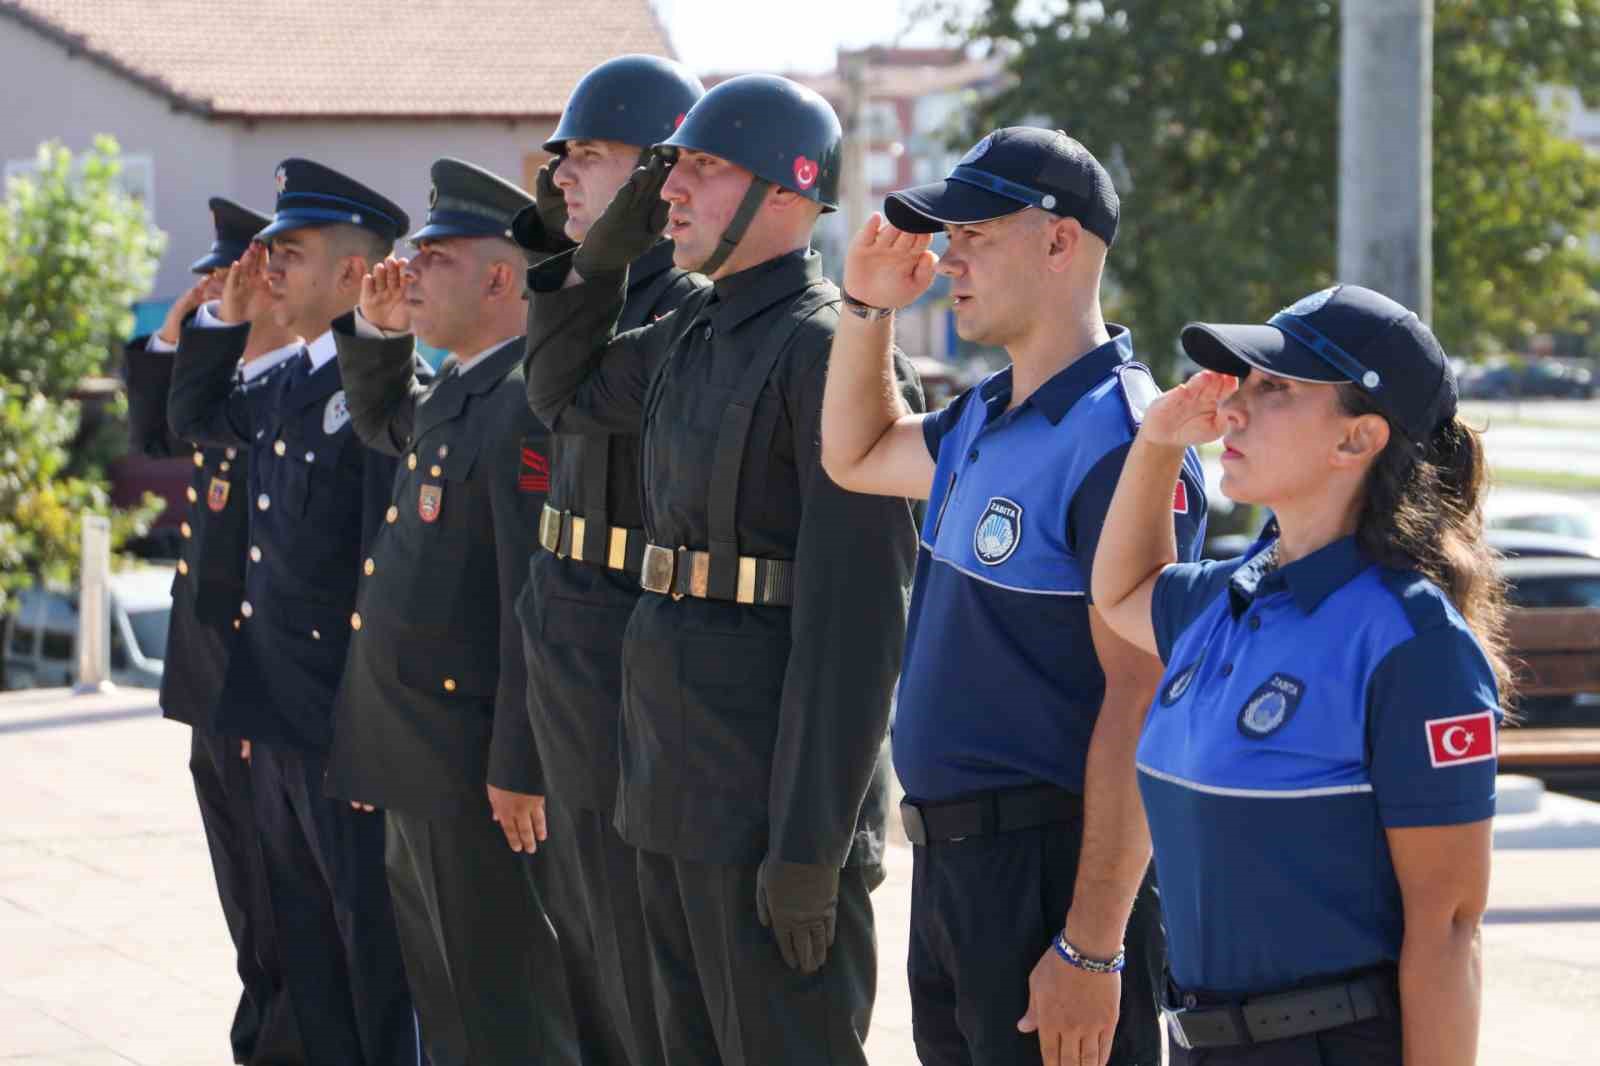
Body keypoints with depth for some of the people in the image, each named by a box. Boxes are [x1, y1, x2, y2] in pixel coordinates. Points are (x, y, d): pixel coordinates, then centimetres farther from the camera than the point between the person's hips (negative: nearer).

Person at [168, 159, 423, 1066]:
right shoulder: (292, 384, 11)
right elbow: (195, 417, 29)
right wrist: (225, 316, 14)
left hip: (347, 721, -9)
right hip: (279, 718, 9)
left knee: (374, 948, 0)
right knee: (305, 947, 16)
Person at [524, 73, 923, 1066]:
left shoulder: (833, 353, -16)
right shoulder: (692, 335, 11)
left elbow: (855, 618, -20)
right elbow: (563, 394, 31)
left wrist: (810, 847, -23)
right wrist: (605, 251, 13)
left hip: (772, 796, -9)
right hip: (674, 788, 9)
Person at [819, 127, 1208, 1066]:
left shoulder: (1121, 443, -18)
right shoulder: (985, 421, 11)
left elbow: (1139, 707, -22)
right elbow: (858, 456, 34)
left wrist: (1090, 947, -25)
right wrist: (868, 303, 17)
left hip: (1056, 871, -9)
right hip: (951, 862, 9)